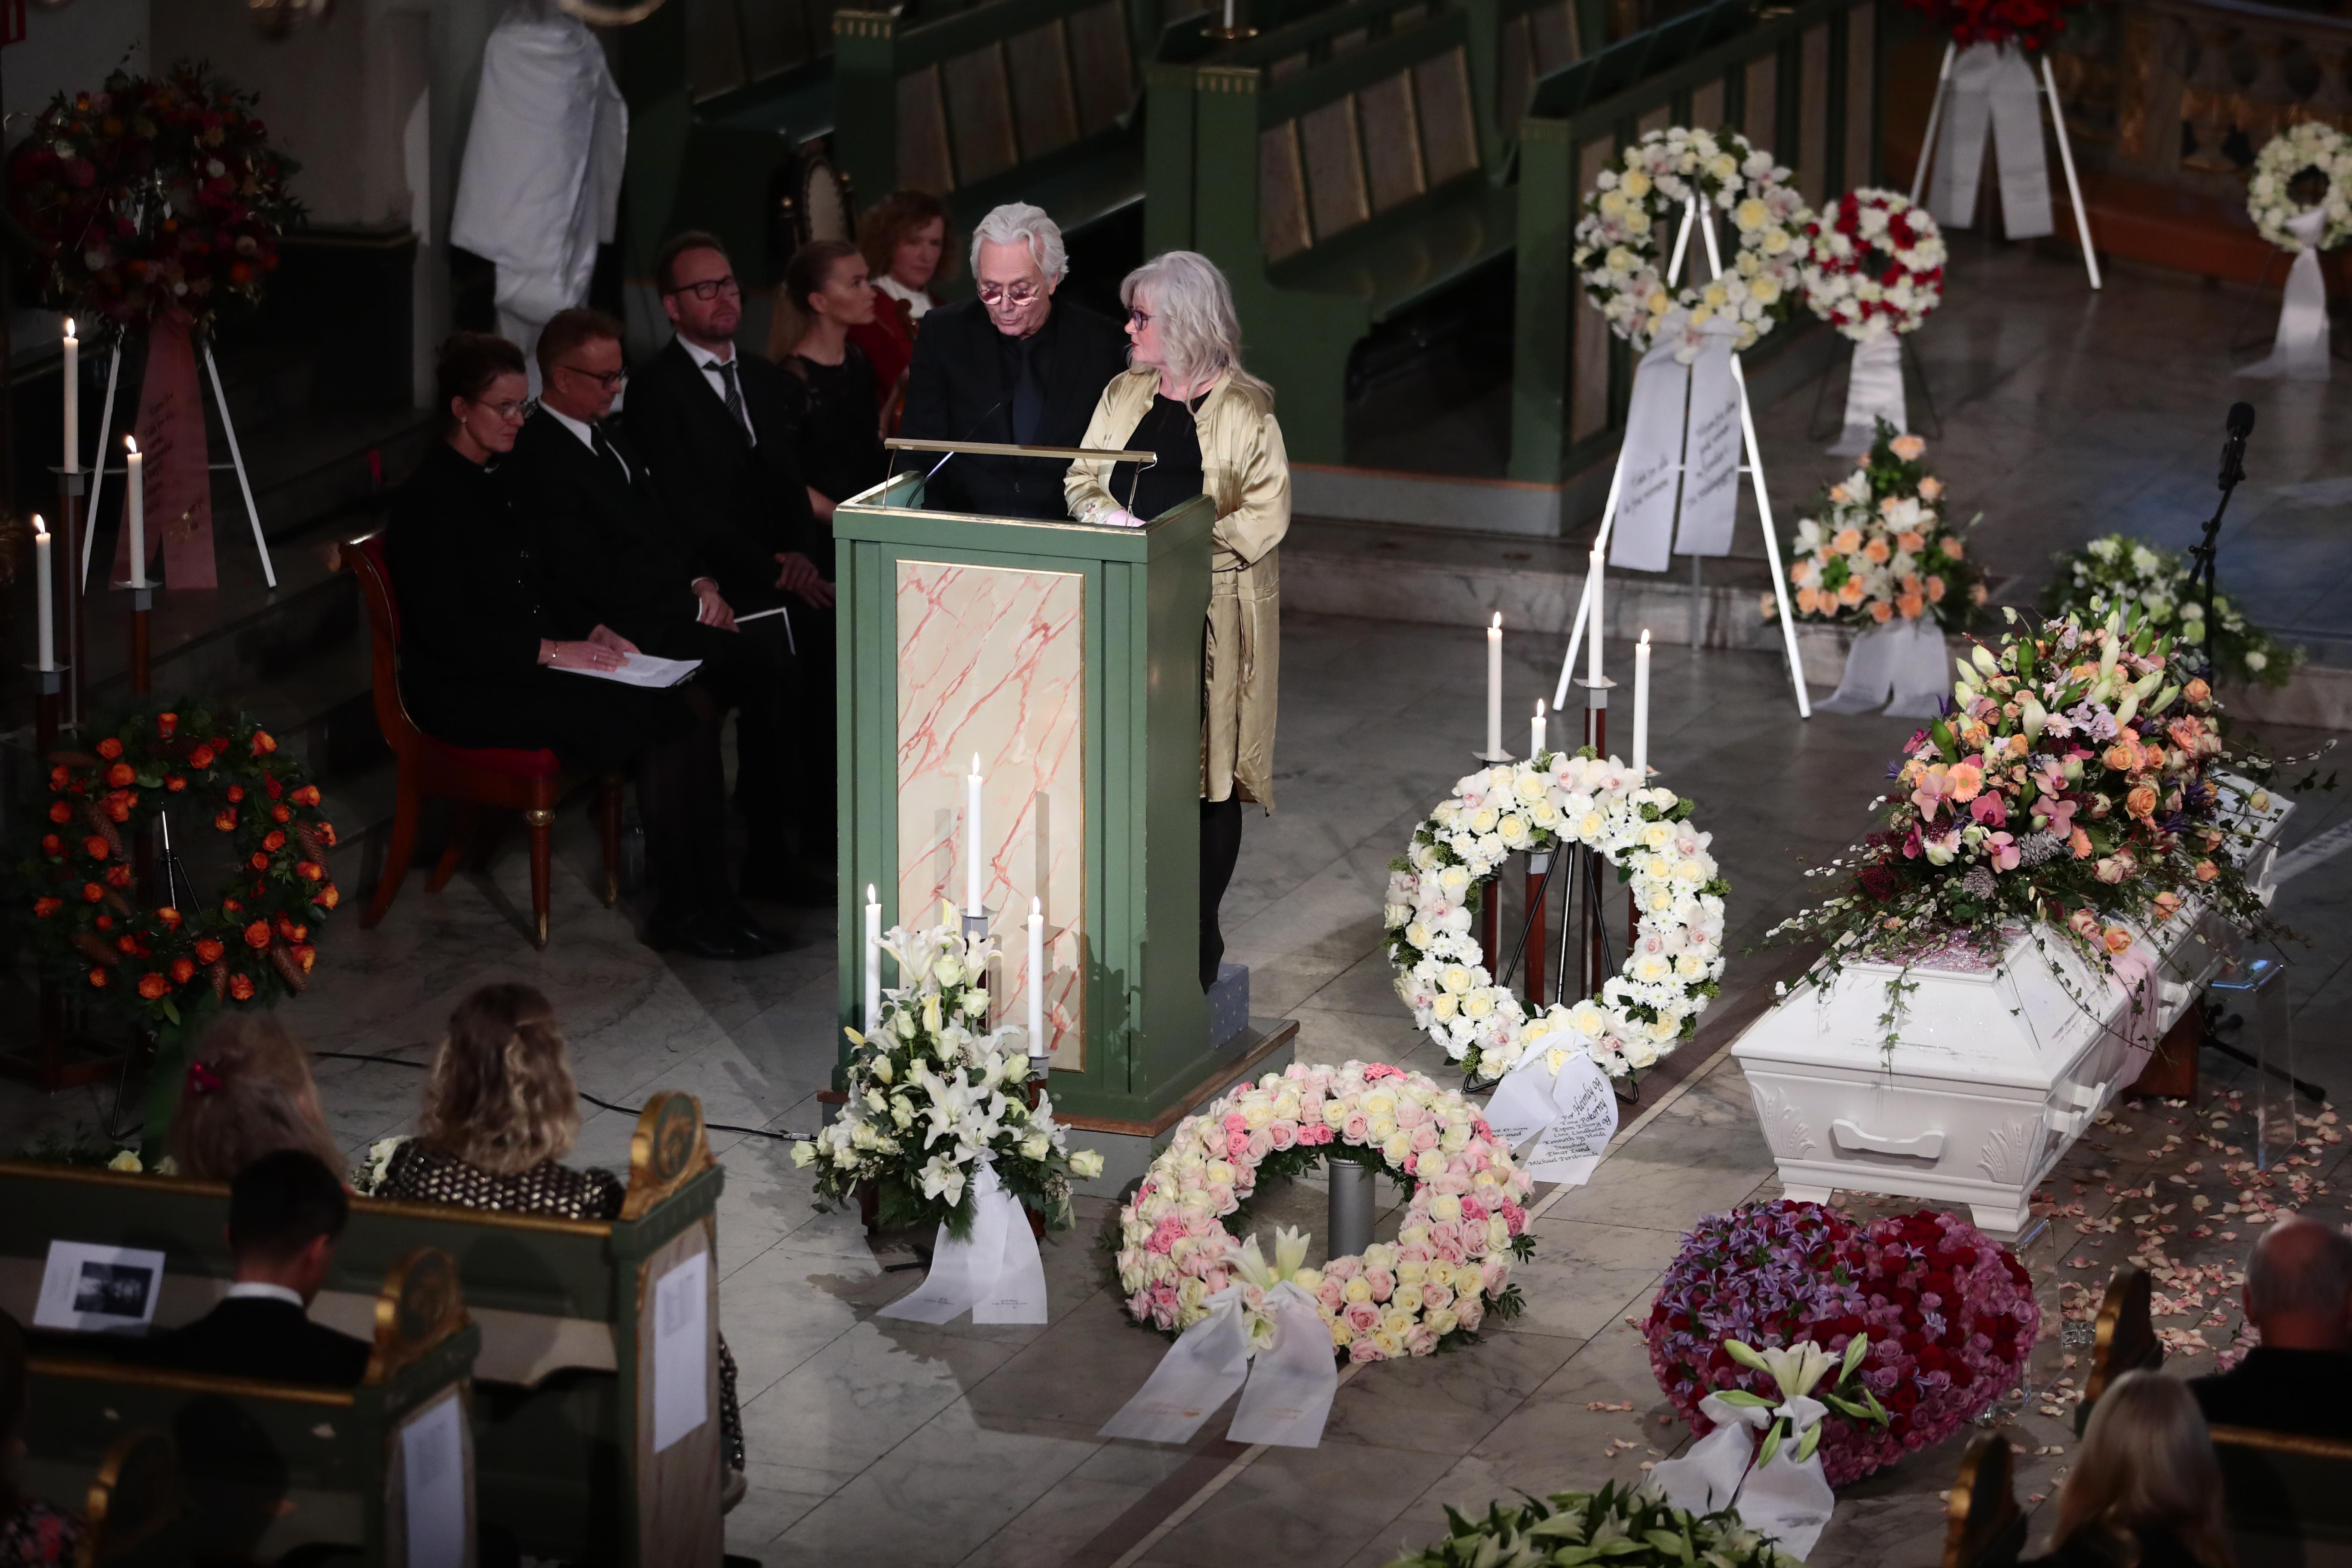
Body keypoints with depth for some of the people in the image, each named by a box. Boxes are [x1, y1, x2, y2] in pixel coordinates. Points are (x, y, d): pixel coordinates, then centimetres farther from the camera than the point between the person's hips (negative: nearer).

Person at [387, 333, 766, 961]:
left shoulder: (491, 480, 16)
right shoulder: (428, 498, -13)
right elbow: (446, 630, -19)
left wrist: (589, 630, 3)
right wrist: (553, 650, -20)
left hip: (524, 667, 9)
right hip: (467, 692, -9)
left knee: (692, 708, -13)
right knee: (665, 721, -23)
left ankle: (694, 905, -16)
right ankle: (683, 910, -16)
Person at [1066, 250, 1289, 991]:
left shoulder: (1245, 410, -5)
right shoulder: (1124, 396, 12)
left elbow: (1264, 517, -8)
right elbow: (1083, 480, 14)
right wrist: (1109, 515, -8)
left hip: (1211, 615, -4)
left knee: (1209, 775, 0)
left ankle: (1199, 937, 8)